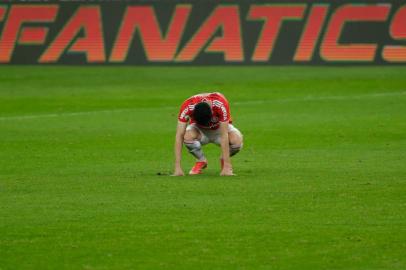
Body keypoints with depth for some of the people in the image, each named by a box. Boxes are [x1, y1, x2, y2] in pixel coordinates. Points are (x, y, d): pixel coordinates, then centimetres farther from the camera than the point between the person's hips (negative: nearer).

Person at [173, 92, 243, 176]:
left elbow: (224, 136, -37)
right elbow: (179, 136, -33)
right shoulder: (187, 106, -34)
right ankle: (201, 161, -2)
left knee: (237, 140, -33)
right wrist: (177, 167, -38)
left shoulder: (221, 104, -37)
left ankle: (224, 160, 3)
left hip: (219, 128, 0)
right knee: (187, 137, -35)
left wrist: (226, 167, -39)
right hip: (199, 129, 1)